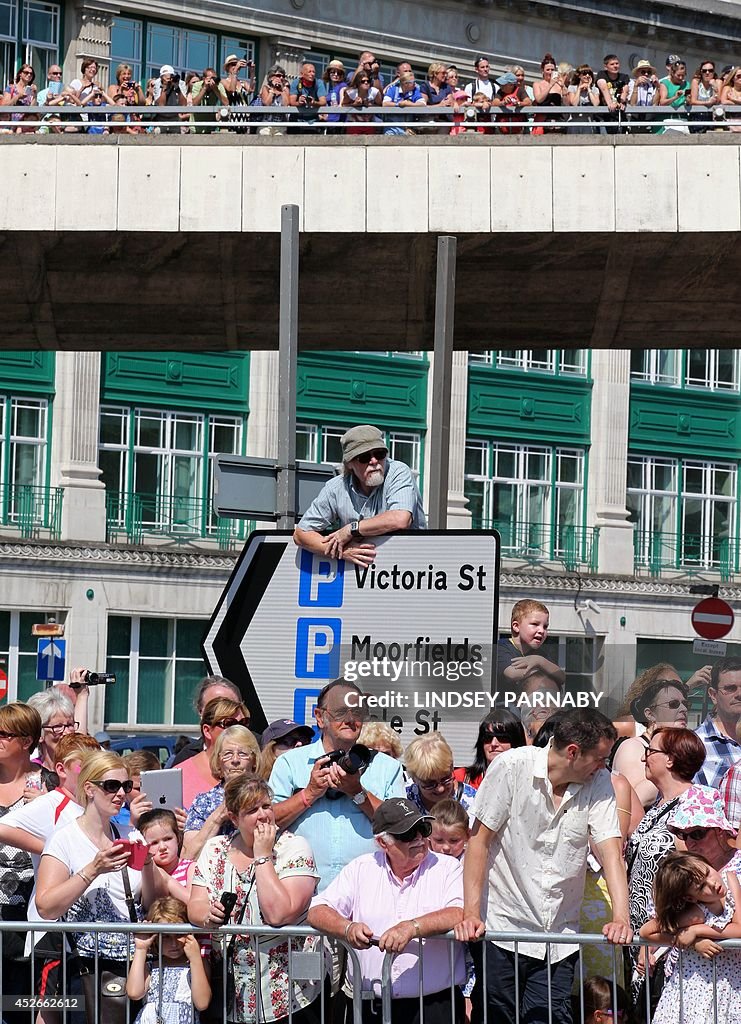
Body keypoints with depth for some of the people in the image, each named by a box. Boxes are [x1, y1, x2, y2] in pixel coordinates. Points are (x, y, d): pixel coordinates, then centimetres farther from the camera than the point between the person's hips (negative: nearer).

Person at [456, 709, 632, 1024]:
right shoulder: (512, 767, -8)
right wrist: (471, 913, -15)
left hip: (560, 938, 3)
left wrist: (621, 918, -20)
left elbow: (611, 849, -5)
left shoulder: (598, 783, 2)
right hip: (503, 927, -3)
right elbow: (479, 840, -6)